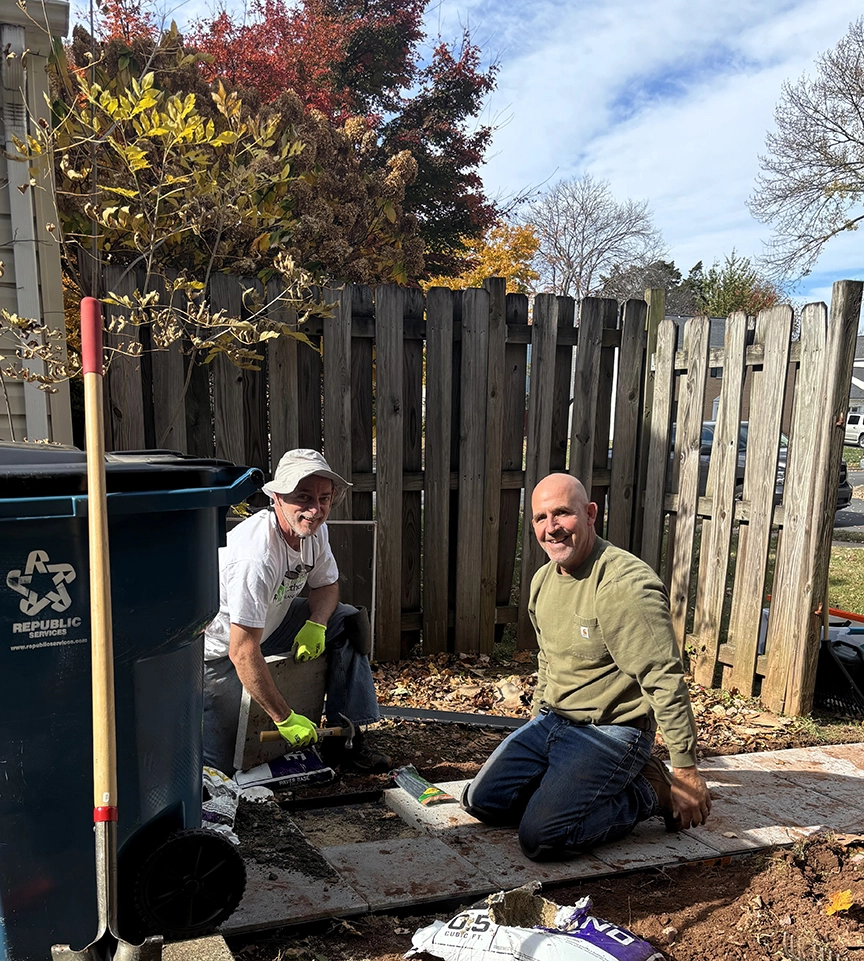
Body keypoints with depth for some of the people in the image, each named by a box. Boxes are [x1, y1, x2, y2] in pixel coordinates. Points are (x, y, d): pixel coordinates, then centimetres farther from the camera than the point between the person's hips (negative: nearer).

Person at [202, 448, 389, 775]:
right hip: (218, 649, -8)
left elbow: (326, 584, 7)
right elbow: (243, 654, -33)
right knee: (224, 763, -7)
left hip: (268, 624, 8)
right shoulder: (256, 559, -36)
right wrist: (285, 718, -27)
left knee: (349, 622, -4)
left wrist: (316, 624, -16)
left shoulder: (315, 531, -11)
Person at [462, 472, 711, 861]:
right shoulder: (543, 580, 6)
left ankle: (646, 794, 1)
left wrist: (685, 770, -20)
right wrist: (538, 718, 24)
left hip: (610, 733, -8)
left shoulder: (625, 583, -23)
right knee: (482, 801, 3)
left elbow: (665, 680, -23)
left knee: (542, 838, -18)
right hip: (550, 723, 8)